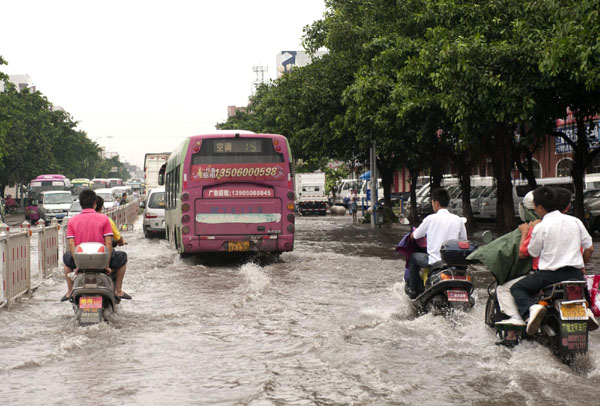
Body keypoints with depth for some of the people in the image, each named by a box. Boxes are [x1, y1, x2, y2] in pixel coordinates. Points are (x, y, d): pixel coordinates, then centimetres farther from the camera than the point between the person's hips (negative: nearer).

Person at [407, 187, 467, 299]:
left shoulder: (431, 219, -7)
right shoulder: (458, 220, 0)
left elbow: (415, 236, 6)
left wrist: (413, 234, 30)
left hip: (435, 261, -3)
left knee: (413, 257, 22)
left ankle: (413, 290, 26)